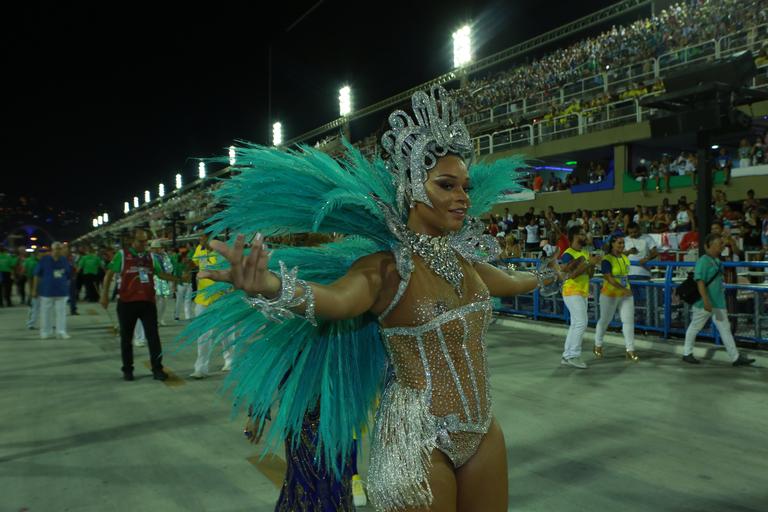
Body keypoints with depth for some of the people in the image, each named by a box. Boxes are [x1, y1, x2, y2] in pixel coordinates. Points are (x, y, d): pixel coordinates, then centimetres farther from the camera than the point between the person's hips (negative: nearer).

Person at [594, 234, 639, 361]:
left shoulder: (625, 258, 5)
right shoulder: (607, 260, -16)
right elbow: (609, 279, -23)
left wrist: (627, 290, 17)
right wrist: (624, 289, -28)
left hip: (626, 295, 6)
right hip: (610, 295, -6)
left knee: (629, 321, -1)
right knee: (605, 321, 10)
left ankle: (630, 350, 4)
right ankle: (598, 346, 29)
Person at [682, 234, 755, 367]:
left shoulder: (717, 261, 12)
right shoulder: (703, 261, -16)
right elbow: (700, 281, -23)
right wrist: (706, 301, -29)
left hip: (718, 302, 10)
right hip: (704, 303, -10)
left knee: (725, 328, 10)